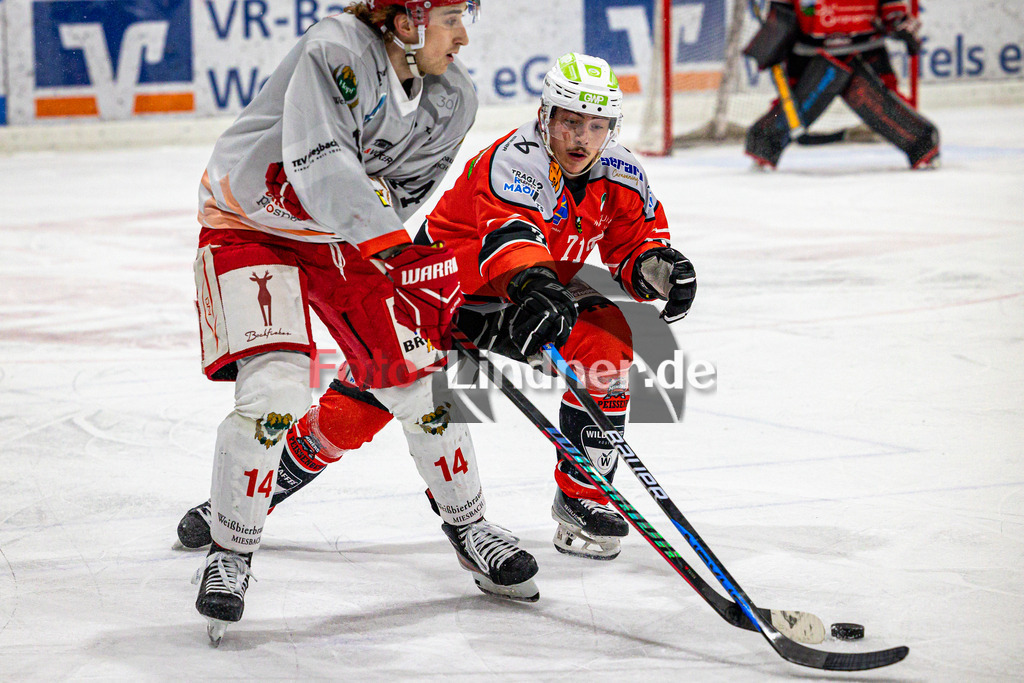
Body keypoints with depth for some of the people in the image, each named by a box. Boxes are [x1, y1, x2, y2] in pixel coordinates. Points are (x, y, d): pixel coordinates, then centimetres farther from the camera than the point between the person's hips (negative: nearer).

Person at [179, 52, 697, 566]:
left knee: (606, 341, -23)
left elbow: (638, 240, 1)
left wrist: (657, 265, -23)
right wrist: (535, 285, -67)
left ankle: (582, 497, -10)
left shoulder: (619, 176, -9)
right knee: (357, 408, -12)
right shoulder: (515, 159, -30)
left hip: (544, 288, 5)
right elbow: (510, 232, -48)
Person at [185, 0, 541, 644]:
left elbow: (400, 192, 1)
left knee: (420, 379, 2)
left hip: (353, 239, 6)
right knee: (274, 390, -21)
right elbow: (322, 168, -40)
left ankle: (468, 524, 25)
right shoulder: (335, 53, -29)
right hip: (251, 223, -6)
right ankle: (230, 554, -3)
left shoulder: (454, 98, -7)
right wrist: (396, 251, -48)